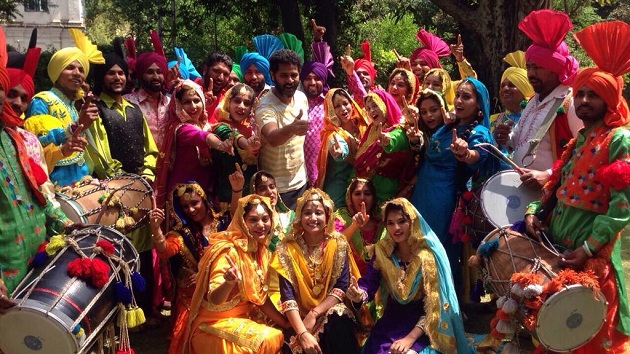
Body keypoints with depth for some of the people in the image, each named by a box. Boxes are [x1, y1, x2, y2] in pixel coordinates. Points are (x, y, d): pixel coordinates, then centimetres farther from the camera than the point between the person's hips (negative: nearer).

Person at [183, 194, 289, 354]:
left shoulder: (261, 250, 2)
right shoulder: (229, 250, -20)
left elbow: (259, 297, 10)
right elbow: (214, 300, -28)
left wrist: (287, 325, 4)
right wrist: (229, 283, -47)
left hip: (241, 319, 7)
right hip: (215, 325, -7)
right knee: (269, 340, -24)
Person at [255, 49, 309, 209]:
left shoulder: (302, 97, -1)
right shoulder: (266, 106, -23)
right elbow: (273, 139, -43)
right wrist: (291, 129, -62)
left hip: (300, 181, 6)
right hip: (276, 187, -6)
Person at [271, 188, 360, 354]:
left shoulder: (338, 244, -3)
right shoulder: (287, 248, -7)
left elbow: (342, 287, -7)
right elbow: (287, 296, -14)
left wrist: (314, 314, -20)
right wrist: (302, 333, -27)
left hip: (330, 312, 2)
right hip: (298, 317, -1)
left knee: (338, 319, -30)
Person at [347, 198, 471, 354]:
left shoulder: (430, 255, -10)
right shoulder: (382, 252, 1)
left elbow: (434, 304, -13)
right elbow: (368, 285, -7)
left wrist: (410, 338, -21)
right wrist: (359, 294, -31)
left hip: (422, 329, -3)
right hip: (391, 323, 3)